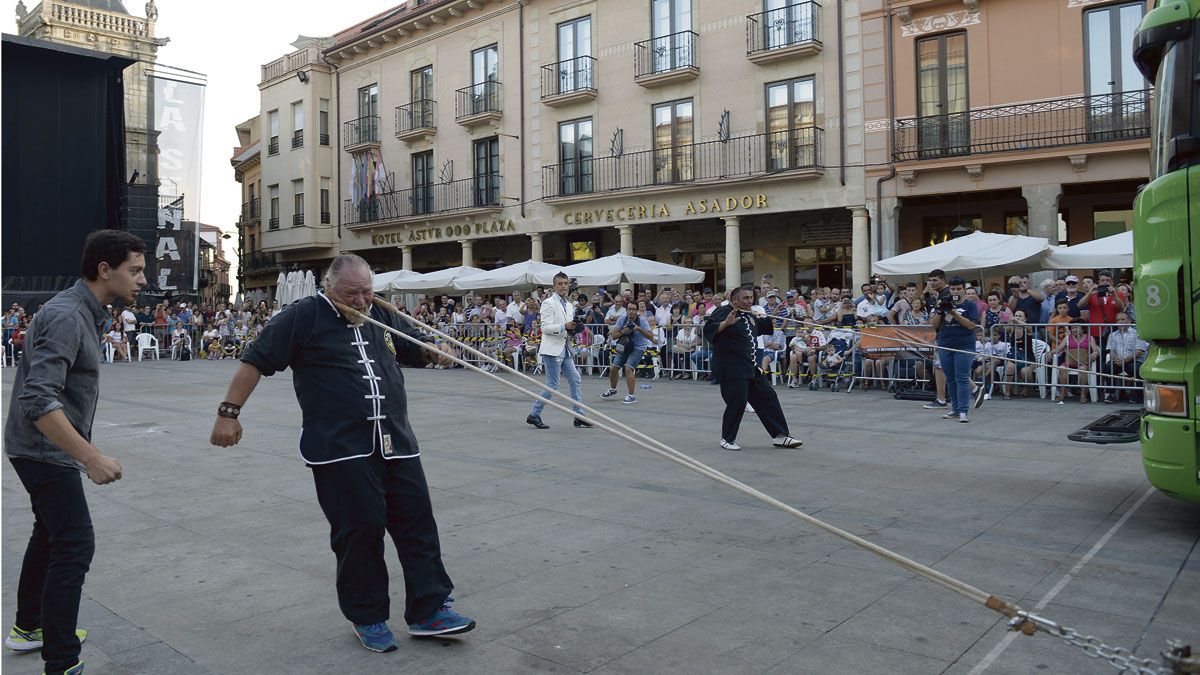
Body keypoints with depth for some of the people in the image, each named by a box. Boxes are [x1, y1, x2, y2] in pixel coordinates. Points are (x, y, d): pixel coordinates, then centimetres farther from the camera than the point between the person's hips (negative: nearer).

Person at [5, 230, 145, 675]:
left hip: (48, 450, 11)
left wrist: (83, 451, 24)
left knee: (51, 534, 22)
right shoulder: (66, 316, -23)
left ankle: (28, 628, 38)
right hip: (45, 450, -11)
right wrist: (91, 458, -35)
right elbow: (38, 400, -32)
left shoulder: (82, 312, 8)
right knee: (74, 544, -10)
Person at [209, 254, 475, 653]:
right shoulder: (305, 316, -3)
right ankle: (368, 617, 19)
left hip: (397, 445, 6)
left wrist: (431, 350, 0)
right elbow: (256, 360, -3)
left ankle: (429, 610, 15)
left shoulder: (382, 317, 13)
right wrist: (229, 412, -7)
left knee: (418, 524, 5)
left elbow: (417, 348, 24)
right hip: (341, 451, -5)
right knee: (359, 530, 1)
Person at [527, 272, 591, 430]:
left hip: (565, 349, 8)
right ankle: (534, 415, 5)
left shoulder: (568, 305, 17)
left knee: (576, 381, 6)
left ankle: (579, 416, 12)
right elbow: (545, 328, -16)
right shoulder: (549, 303, -8)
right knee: (552, 385, -7)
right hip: (552, 349, -8)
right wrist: (564, 327, -27)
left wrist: (574, 328, 1)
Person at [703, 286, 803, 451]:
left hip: (751, 368, 10)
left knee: (768, 398, 10)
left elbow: (763, 327, 33)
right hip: (731, 369, -9)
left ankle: (780, 436, 18)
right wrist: (726, 323, -39)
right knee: (737, 404, -7)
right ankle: (727, 439, 14)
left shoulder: (749, 316, 16)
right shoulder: (724, 312, -12)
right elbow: (708, 329, -25)